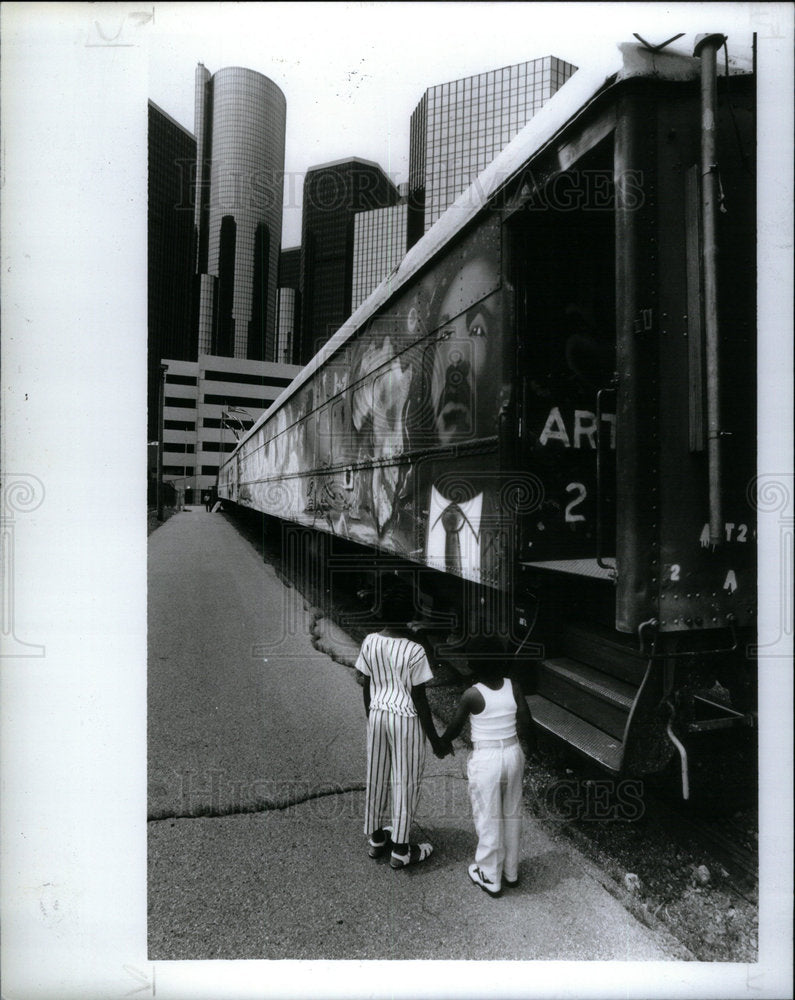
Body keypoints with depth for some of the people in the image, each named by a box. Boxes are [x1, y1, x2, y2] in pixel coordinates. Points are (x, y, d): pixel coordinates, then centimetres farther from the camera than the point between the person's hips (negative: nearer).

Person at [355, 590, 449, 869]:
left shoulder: (370, 642, -6)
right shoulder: (414, 651, -21)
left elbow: (366, 687, 3)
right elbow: (419, 698, -15)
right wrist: (434, 739, -5)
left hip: (377, 714, 5)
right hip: (407, 719, -5)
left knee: (376, 777, 19)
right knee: (405, 782, 10)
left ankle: (375, 838, 37)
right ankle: (400, 850, 24)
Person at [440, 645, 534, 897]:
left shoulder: (472, 695, -19)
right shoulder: (514, 687, -9)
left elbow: (455, 727, -6)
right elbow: (525, 725, -3)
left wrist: (442, 742, 15)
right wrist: (530, 742, 19)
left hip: (485, 760, -5)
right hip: (513, 754, 5)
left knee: (489, 819, 12)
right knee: (512, 815, 21)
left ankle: (490, 878, 29)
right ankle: (511, 872, 38)